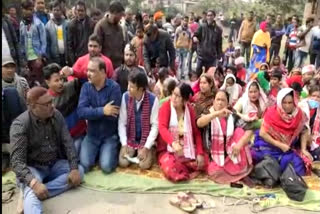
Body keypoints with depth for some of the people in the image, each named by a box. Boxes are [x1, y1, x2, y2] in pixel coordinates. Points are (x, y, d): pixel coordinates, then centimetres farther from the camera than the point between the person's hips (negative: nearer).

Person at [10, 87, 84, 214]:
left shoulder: (56, 115, -4)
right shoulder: (20, 125, -20)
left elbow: (68, 143, -4)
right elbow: (17, 161, -24)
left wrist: (74, 168, -17)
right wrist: (33, 183, -41)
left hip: (55, 164, 6)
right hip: (33, 168, -5)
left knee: (79, 170, -17)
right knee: (32, 191, -34)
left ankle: (35, 193, -24)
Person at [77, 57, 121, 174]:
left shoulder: (114, 87, -13)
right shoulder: (86, 87, -2)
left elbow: (113, 115, -20)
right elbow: (81, 112, -15)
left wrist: (92, 112, -12)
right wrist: (102, 111, -24)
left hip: (110, 136, -3)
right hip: (92, 134, 3)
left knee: (106, 167, -17)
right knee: (84, 165, -13)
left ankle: (114, 151, 14)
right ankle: (97, 151, 17)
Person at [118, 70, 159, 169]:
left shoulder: (153, 100, -17)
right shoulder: (125, 97, -9)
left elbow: (155, 125, -12)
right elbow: (122, 123, -5)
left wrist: (146, 147, -18)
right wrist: (124, 144, -13)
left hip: (146, 140, -2)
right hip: (129, 140, 2)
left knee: (144, 165, -18)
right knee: (123, 163, -14)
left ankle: (150, 150, 14)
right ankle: (133, 151, 17)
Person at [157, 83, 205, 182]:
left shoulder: (190, 110, 3)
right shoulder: (166, 106, -8)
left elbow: (196, 132, 0)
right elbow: (162, 128, -23)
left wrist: (200, 153, -13)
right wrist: (173, 143, -42)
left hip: (186, 150, 4)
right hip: (168, 149, -3)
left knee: (203, 162, -16)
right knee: (171, 168, -30)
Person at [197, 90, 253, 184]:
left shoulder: (233, 117, 0)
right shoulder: (208, 115, -3)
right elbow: (199, 123, -27)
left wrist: (240, 143, -29)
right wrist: (217, 113, -40)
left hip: (231, 154, 2)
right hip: (216, 156, -1)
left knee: (239, 131, -19)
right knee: (214, 172, -31)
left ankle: (240, 171, -14)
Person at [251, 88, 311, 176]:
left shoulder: (298, 113, -10)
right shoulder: (272, 112, -19)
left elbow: (304, 132, 4)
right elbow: (262, 133, -18)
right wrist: (280, 145, -19)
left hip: (287, 148, 3)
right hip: (269, 146, -3)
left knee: (297, 164, -11)